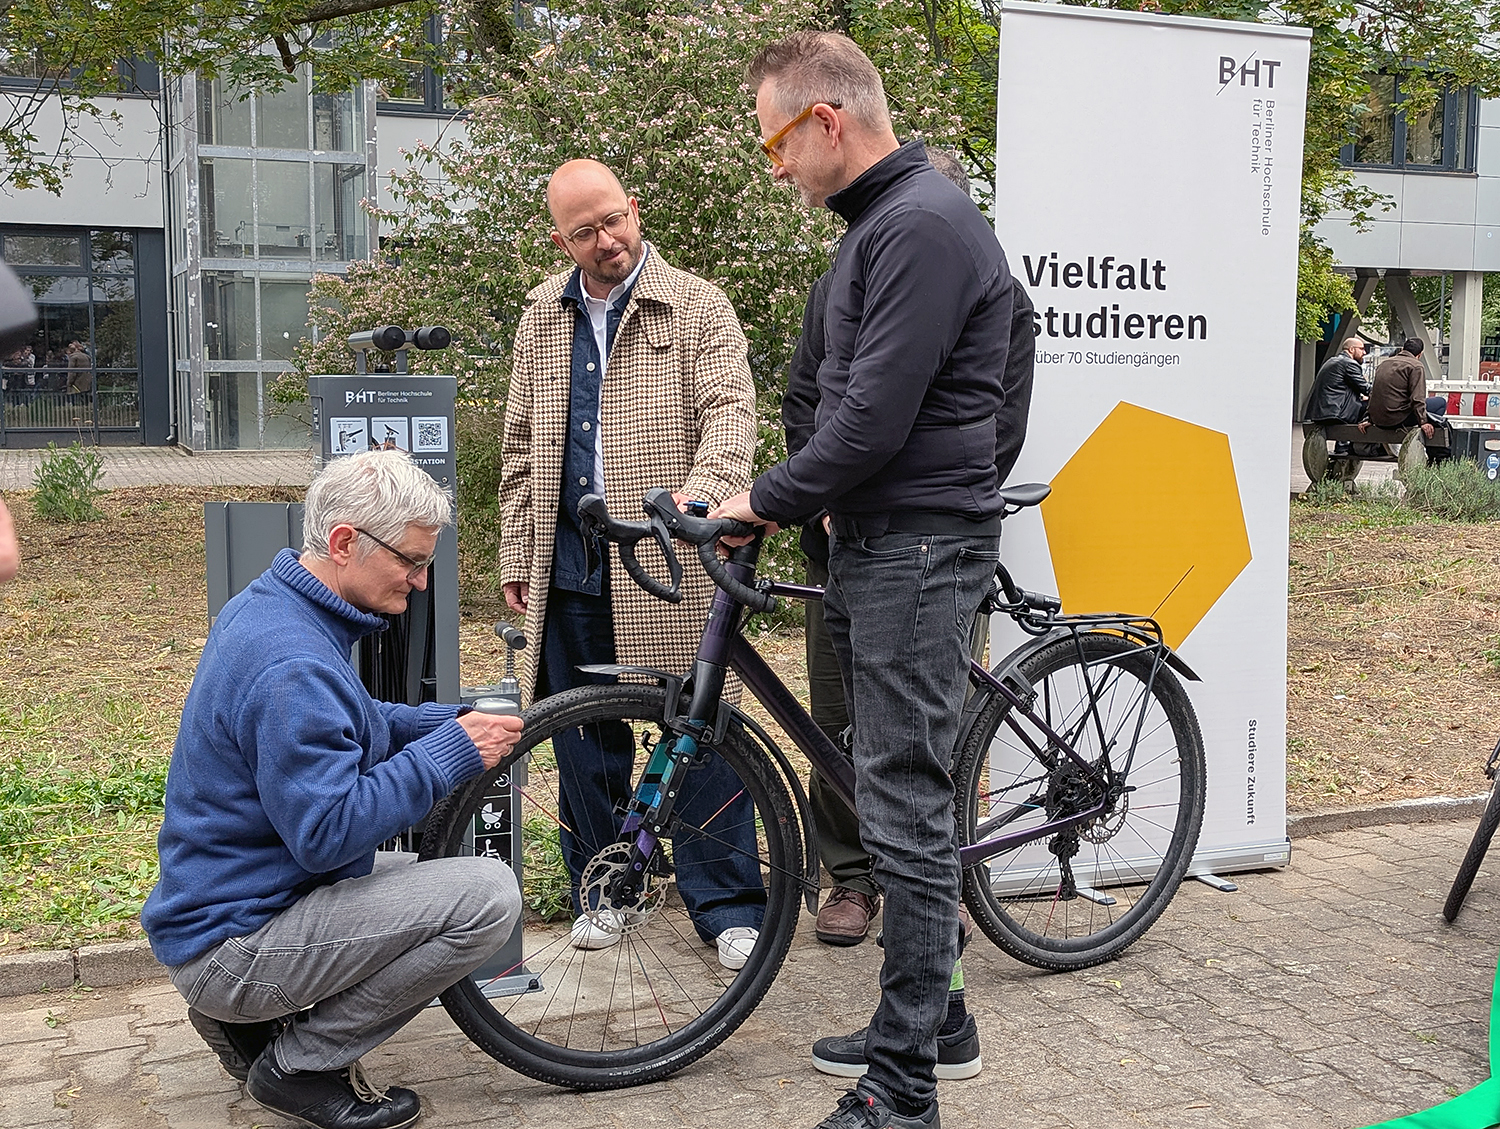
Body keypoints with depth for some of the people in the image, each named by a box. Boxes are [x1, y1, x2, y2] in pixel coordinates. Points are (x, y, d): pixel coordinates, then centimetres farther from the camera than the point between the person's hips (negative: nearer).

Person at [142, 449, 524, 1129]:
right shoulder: (293, 665, -27)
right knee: (489, 895, -20)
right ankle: (300, 1065, -5)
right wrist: (450, 752, -22)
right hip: (233, 941, -10)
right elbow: (326, 832, -29)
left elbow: (347, 725, 18)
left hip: (211, 901, 10)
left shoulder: (267, 606, 6)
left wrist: (450, 722, 4)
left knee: (428, 869, 25)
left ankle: (247, 1019, 17)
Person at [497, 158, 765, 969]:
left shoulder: (698, 308, 0)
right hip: (569, 565, 5)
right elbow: (522, 444, 18)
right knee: (584, 740, 11)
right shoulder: (544, 317, 15)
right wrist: (516, 556, 14)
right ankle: (599, 891, 27)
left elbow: (731, 410, -12)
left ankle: (728, 908, 10)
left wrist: (702, 490, -32)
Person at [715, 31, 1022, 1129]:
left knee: (906, 807, -6)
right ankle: (932, 1017, 29)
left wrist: (766, 501, -11)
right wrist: (800, 502, 13)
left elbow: (876, 418, -22)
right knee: (898, 787, 16)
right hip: (876, 538, 10)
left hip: (919, 544, -10)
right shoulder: (882, 219, 17)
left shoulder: (924, 225, -16)